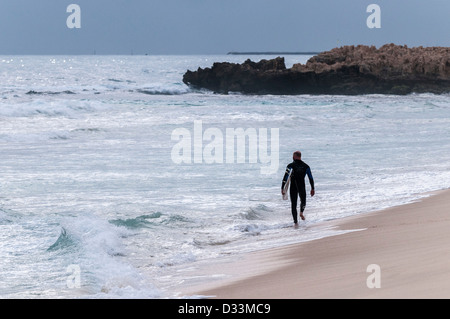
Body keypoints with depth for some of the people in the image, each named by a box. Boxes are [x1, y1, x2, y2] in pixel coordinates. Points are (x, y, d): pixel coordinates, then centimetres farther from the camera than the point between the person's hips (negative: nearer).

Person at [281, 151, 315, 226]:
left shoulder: (290, 166, -9)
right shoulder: (306, 166, 0)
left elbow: (285, 178, -12)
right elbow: (311, 178, 2)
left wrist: (282, 189, -8)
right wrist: (312, 189, 10)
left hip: (293, 188, -2)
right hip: (302, 188, 2)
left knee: (293, 204, 8)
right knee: (303, 201, 23)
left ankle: (295, 222, -1)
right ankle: (301, 212, -7)